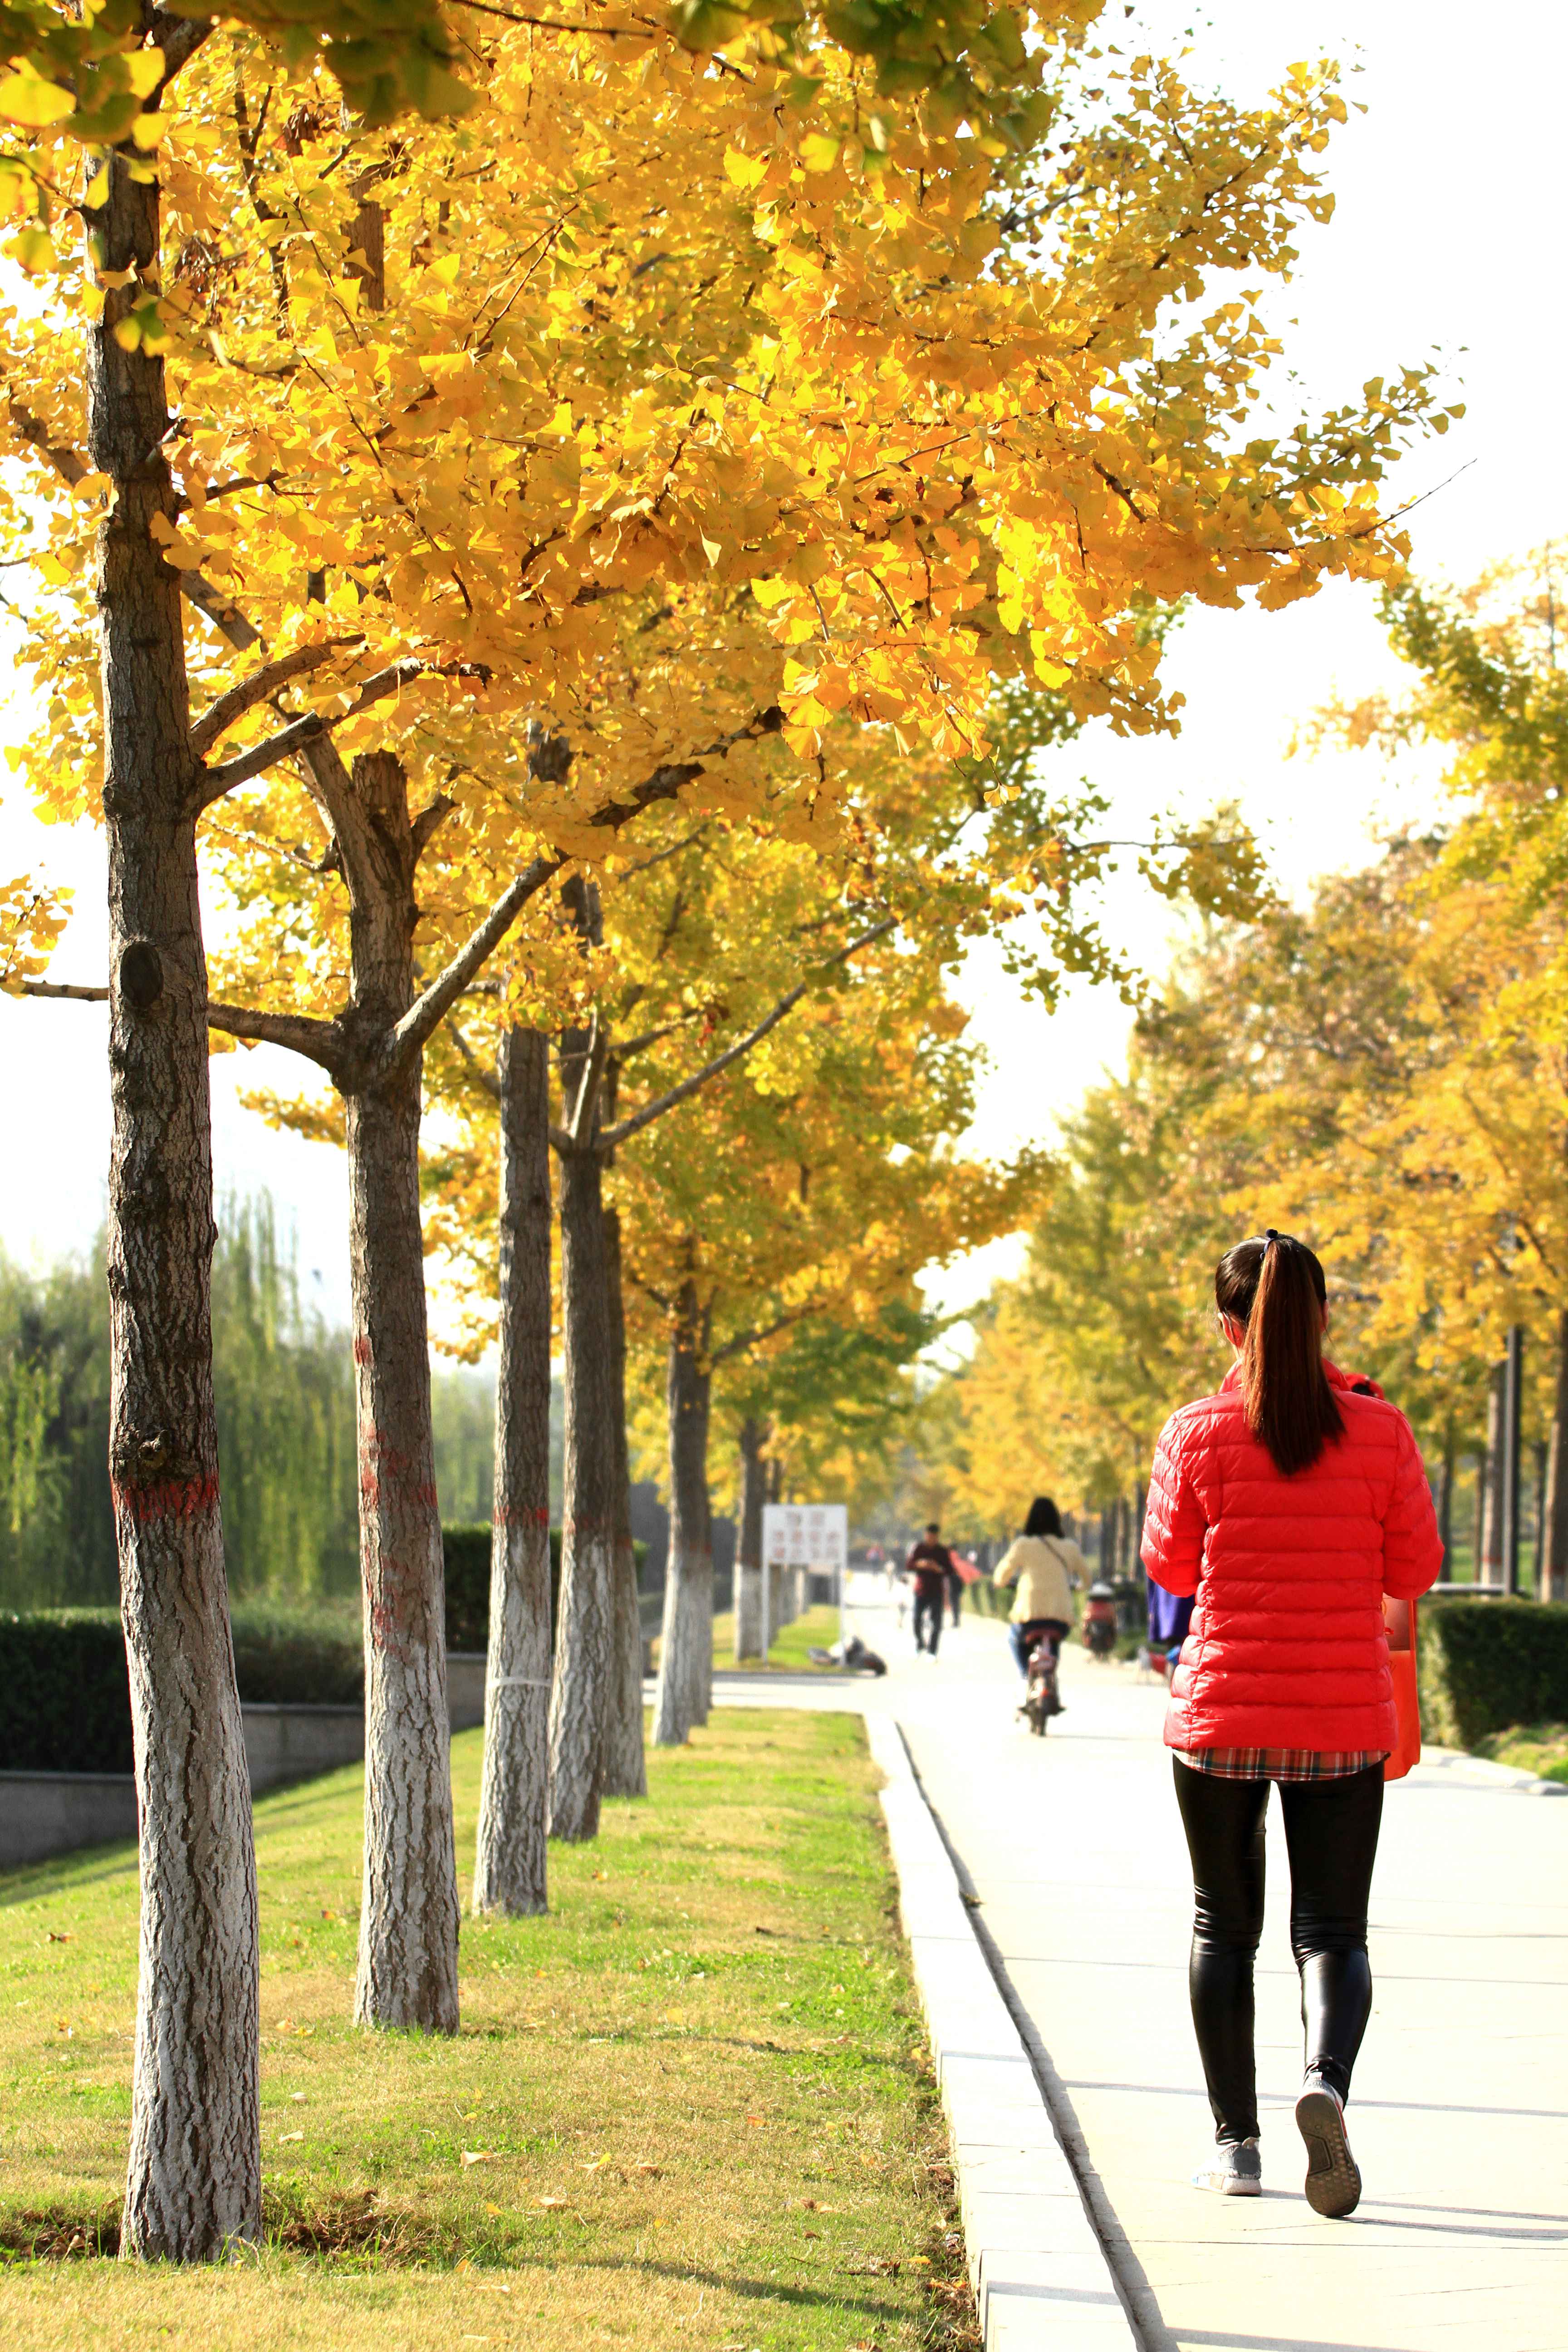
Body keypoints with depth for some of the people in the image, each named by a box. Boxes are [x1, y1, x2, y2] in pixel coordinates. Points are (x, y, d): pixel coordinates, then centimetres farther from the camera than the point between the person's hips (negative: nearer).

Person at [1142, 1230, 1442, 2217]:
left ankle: (1237, 2140, 14)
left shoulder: (1198, 1433, -6)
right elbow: (1415, 1570, 2)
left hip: (1221, 1716, 0)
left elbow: (1170, 1567, 4)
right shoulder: (1379, 1430, -5)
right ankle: (1328, 2081, -24)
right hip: (1344, 1719, 0)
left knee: (1225, 1927, 14)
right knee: (1334, 1931, 5)